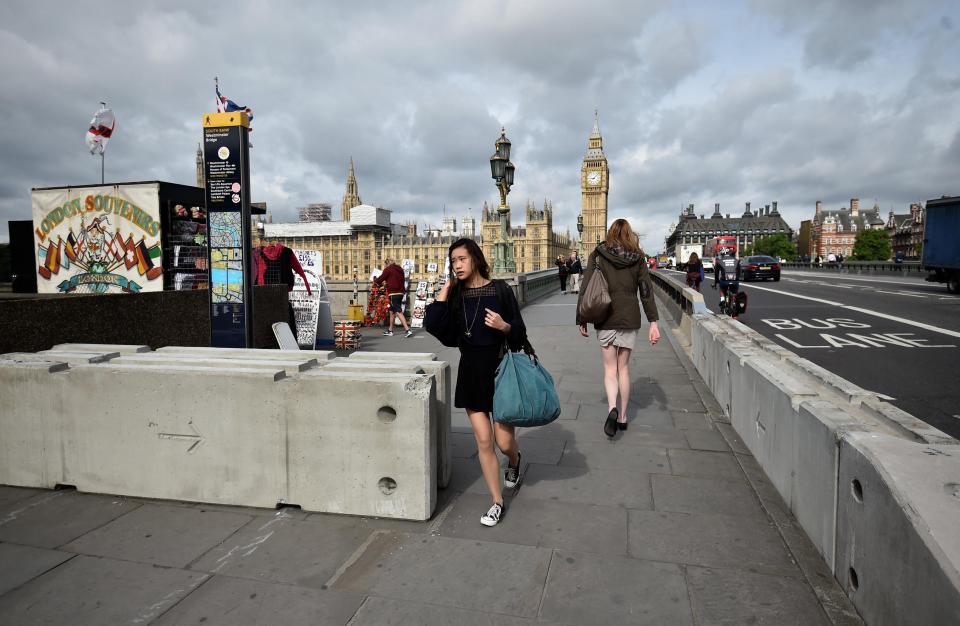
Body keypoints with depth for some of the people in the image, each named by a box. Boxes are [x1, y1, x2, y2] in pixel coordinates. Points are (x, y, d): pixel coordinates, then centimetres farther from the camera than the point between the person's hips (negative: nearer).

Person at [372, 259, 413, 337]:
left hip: (393, 293, -8)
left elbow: (380, 279, -3)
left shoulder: (388, 269, -5)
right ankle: (390, 330, 26)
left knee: (398, 312, -12)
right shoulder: (399, 269, 17)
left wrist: (375, 281, 17)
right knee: (392, 311, 19)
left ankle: (408, 330, -20)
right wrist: (387, 283, 33)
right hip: (400, 293, 9)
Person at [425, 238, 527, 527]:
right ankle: (497, 502, 20)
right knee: (483, 441, 5)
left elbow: (519, 332, -4)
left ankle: (514, 460, 42)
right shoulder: (455, 294, 2)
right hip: (470, 370, 3)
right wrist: (444, 291, -10)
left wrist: (504, 326, -25)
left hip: (499, 368, -3)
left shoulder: (500, 289, -7)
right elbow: (433, 325, -11)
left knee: (504, 441, 3)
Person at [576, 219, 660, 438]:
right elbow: (646, 291, -2)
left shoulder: (597, 255, 0)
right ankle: (622, 417, 19)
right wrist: (653, 322, -2)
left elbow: (586, 289, -2)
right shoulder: (637, 257, 3)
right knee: (624, 367, 12)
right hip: (629, 318, 1)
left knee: (610, 368, 7)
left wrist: (581, 320, 4)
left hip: (605, 319, -1)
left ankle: (612, 408, -18)